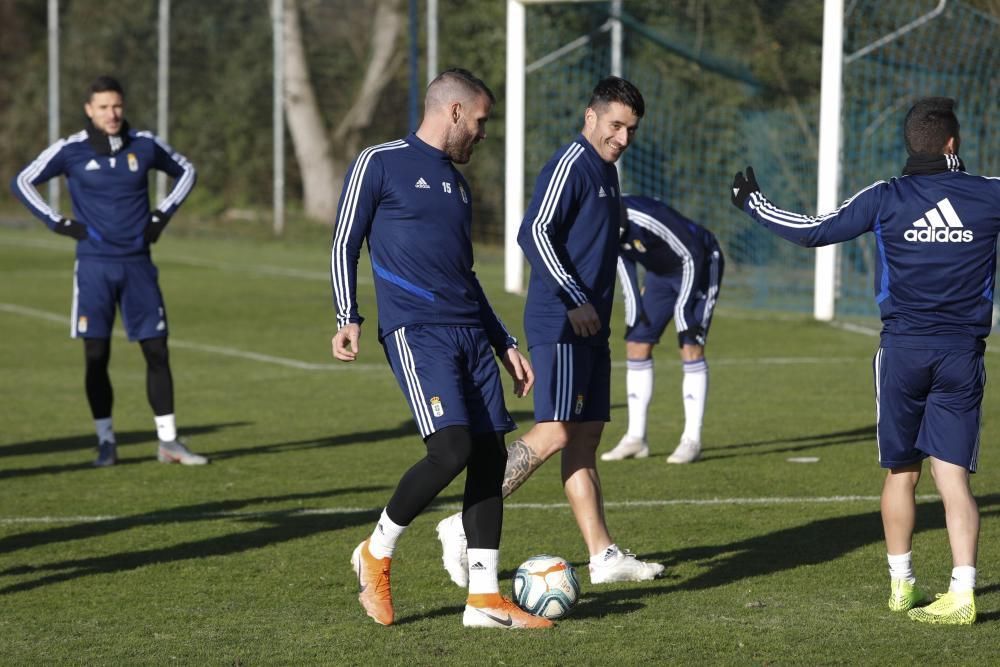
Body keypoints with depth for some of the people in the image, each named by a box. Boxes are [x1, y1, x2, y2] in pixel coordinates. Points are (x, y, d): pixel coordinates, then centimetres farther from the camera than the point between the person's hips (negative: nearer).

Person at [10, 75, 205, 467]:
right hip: (94, 268, -2)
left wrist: (163, 215, 7)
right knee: (96, 357, -3)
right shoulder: (70, 151, -4)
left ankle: (168, 442, 6)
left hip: (137, 265, 2)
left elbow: (185, 171, 19)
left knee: (157, 352, 0)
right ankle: (106, 442, 7)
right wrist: (59, 223, -4)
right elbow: (22, 182, 2)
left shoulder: (145, 145, 2)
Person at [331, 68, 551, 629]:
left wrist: (506, 343, 26)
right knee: (452, 447, -20)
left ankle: (485, 598, 6)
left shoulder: (458, 184, 23)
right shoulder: (380, 163, 1)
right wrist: (348, 319, -13)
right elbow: (344, 244, -1)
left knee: (491, 455, 1)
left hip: (471, 332, 8)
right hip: (416, 330, -8)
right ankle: (377, 552, 3)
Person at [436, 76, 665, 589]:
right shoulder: (570, 165, -11)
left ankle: (603, 557, 8)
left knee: (586, 438, 8)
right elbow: (534, 233, -20)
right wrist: (575, 300, -24)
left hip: (589, 329, 10)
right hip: (559, 326, -10)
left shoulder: (606, 171, 19)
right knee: (554, 432, -15)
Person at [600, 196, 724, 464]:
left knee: (690, 347, -17)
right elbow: (624, 261, 6)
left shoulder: (646, 218, -36)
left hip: (699, 265, -8)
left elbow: (692, 254, -28)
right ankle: (636, 439, 8)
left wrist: (683, 308, -24)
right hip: (661, 271, 8)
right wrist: (634, 310, 2)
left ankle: (692, 441, -12)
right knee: (636, 345, 2)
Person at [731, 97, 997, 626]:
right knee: (952, 475, -2)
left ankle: (902, 585, 23)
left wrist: (751, 202, 15)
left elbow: (811, 231, 1)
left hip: (902, 348, 0)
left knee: (901, 472, 13)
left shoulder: (885, 198, -4)